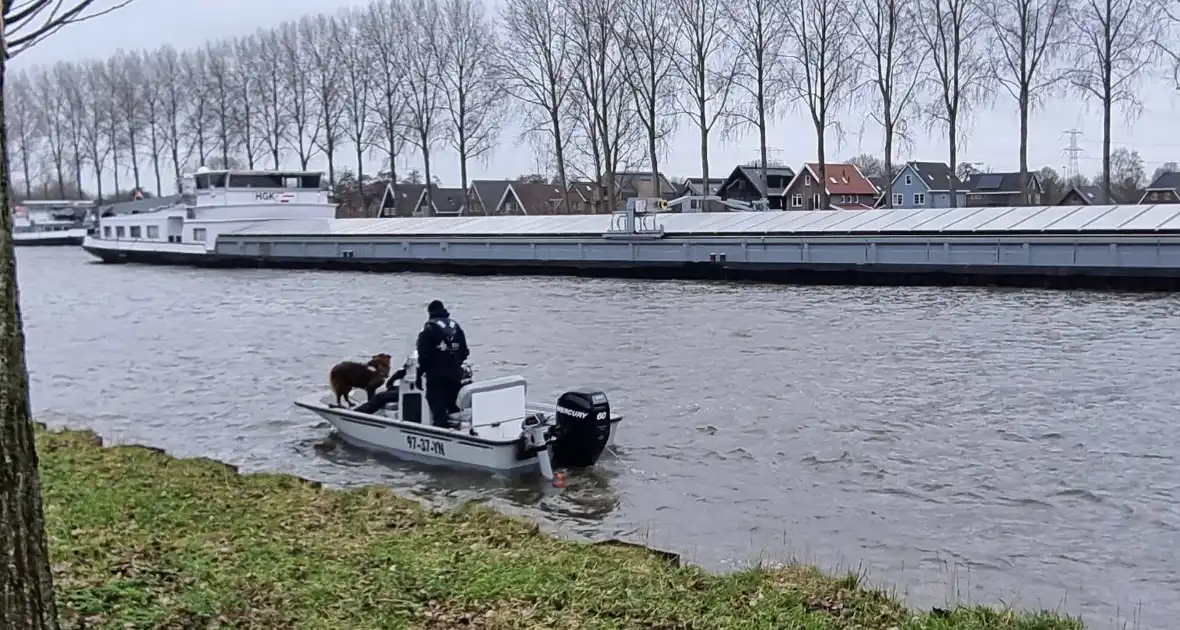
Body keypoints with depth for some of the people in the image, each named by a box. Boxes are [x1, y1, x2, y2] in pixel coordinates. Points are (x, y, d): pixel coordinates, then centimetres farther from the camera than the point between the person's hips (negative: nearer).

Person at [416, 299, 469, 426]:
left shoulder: (429, 328, -7)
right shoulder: (456, 326, 11)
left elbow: (423, 354, -11)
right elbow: (464, 352, 14)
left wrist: (419, 374, -6)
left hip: (436, 374, -5)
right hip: (455, 374, 6)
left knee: (438, 407, -5)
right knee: (453, 406, 17)